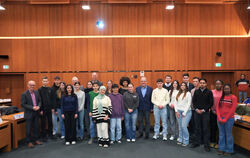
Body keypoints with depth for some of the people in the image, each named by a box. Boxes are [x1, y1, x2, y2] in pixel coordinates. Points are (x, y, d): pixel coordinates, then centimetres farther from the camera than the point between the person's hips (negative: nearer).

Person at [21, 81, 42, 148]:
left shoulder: (37, 92, 5)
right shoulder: (24, 94, -10)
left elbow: (40, 101, 10)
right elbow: (23, 104, -13)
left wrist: (38, 106, -10)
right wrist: (32, 108, -20)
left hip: (36, 113, 5)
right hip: (29, 114, -5)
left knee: (36, 127, 12)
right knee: (29, 128, 5)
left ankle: (36, 139, 27)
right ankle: (29, 142, 18)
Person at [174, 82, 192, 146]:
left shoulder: (188, 93, -2)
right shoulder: (178, 94, 14)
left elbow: (189, 104, -7)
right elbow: (176, 103, 11)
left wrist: (184, 113, -9)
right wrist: (176, 111, 0)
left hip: (186, 112, -5)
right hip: (178, 111, 5)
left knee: (184, 126, -12)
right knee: (180, 126, 8)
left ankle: (186, 141, 3)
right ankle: (180, 140, 18)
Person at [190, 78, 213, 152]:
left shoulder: (209, 92, -3)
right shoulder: (196, 91, 7)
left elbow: (211, 103, -5)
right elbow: (193, 101, 9)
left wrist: (203, 110, -10)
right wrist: (196, 109, -5)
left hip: (205, 113, -3)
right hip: (197, 112, 3)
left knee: (206, 129, 1)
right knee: (197, 128, 10)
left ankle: (206, 145, 10)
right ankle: (197, 142, 23)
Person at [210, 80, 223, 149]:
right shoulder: (212, 92, 1)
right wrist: (213, 110, -4)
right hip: (213, 112, 1)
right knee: (213, 127, 7)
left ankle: (218, 142, 16)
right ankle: (212, 141, 20)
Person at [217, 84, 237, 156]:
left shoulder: (233, 97, -4)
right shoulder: (221, 97, 8)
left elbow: (232, 110, -9)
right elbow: (217, 108, 5)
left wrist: (225, 119, -10)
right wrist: (219, 118, -6)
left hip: (229, 119, -4)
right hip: (220, 119, 4)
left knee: (228, 134, 5)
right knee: (221, 134, 11)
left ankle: (229, 150, 18)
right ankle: (221, 149, 23)